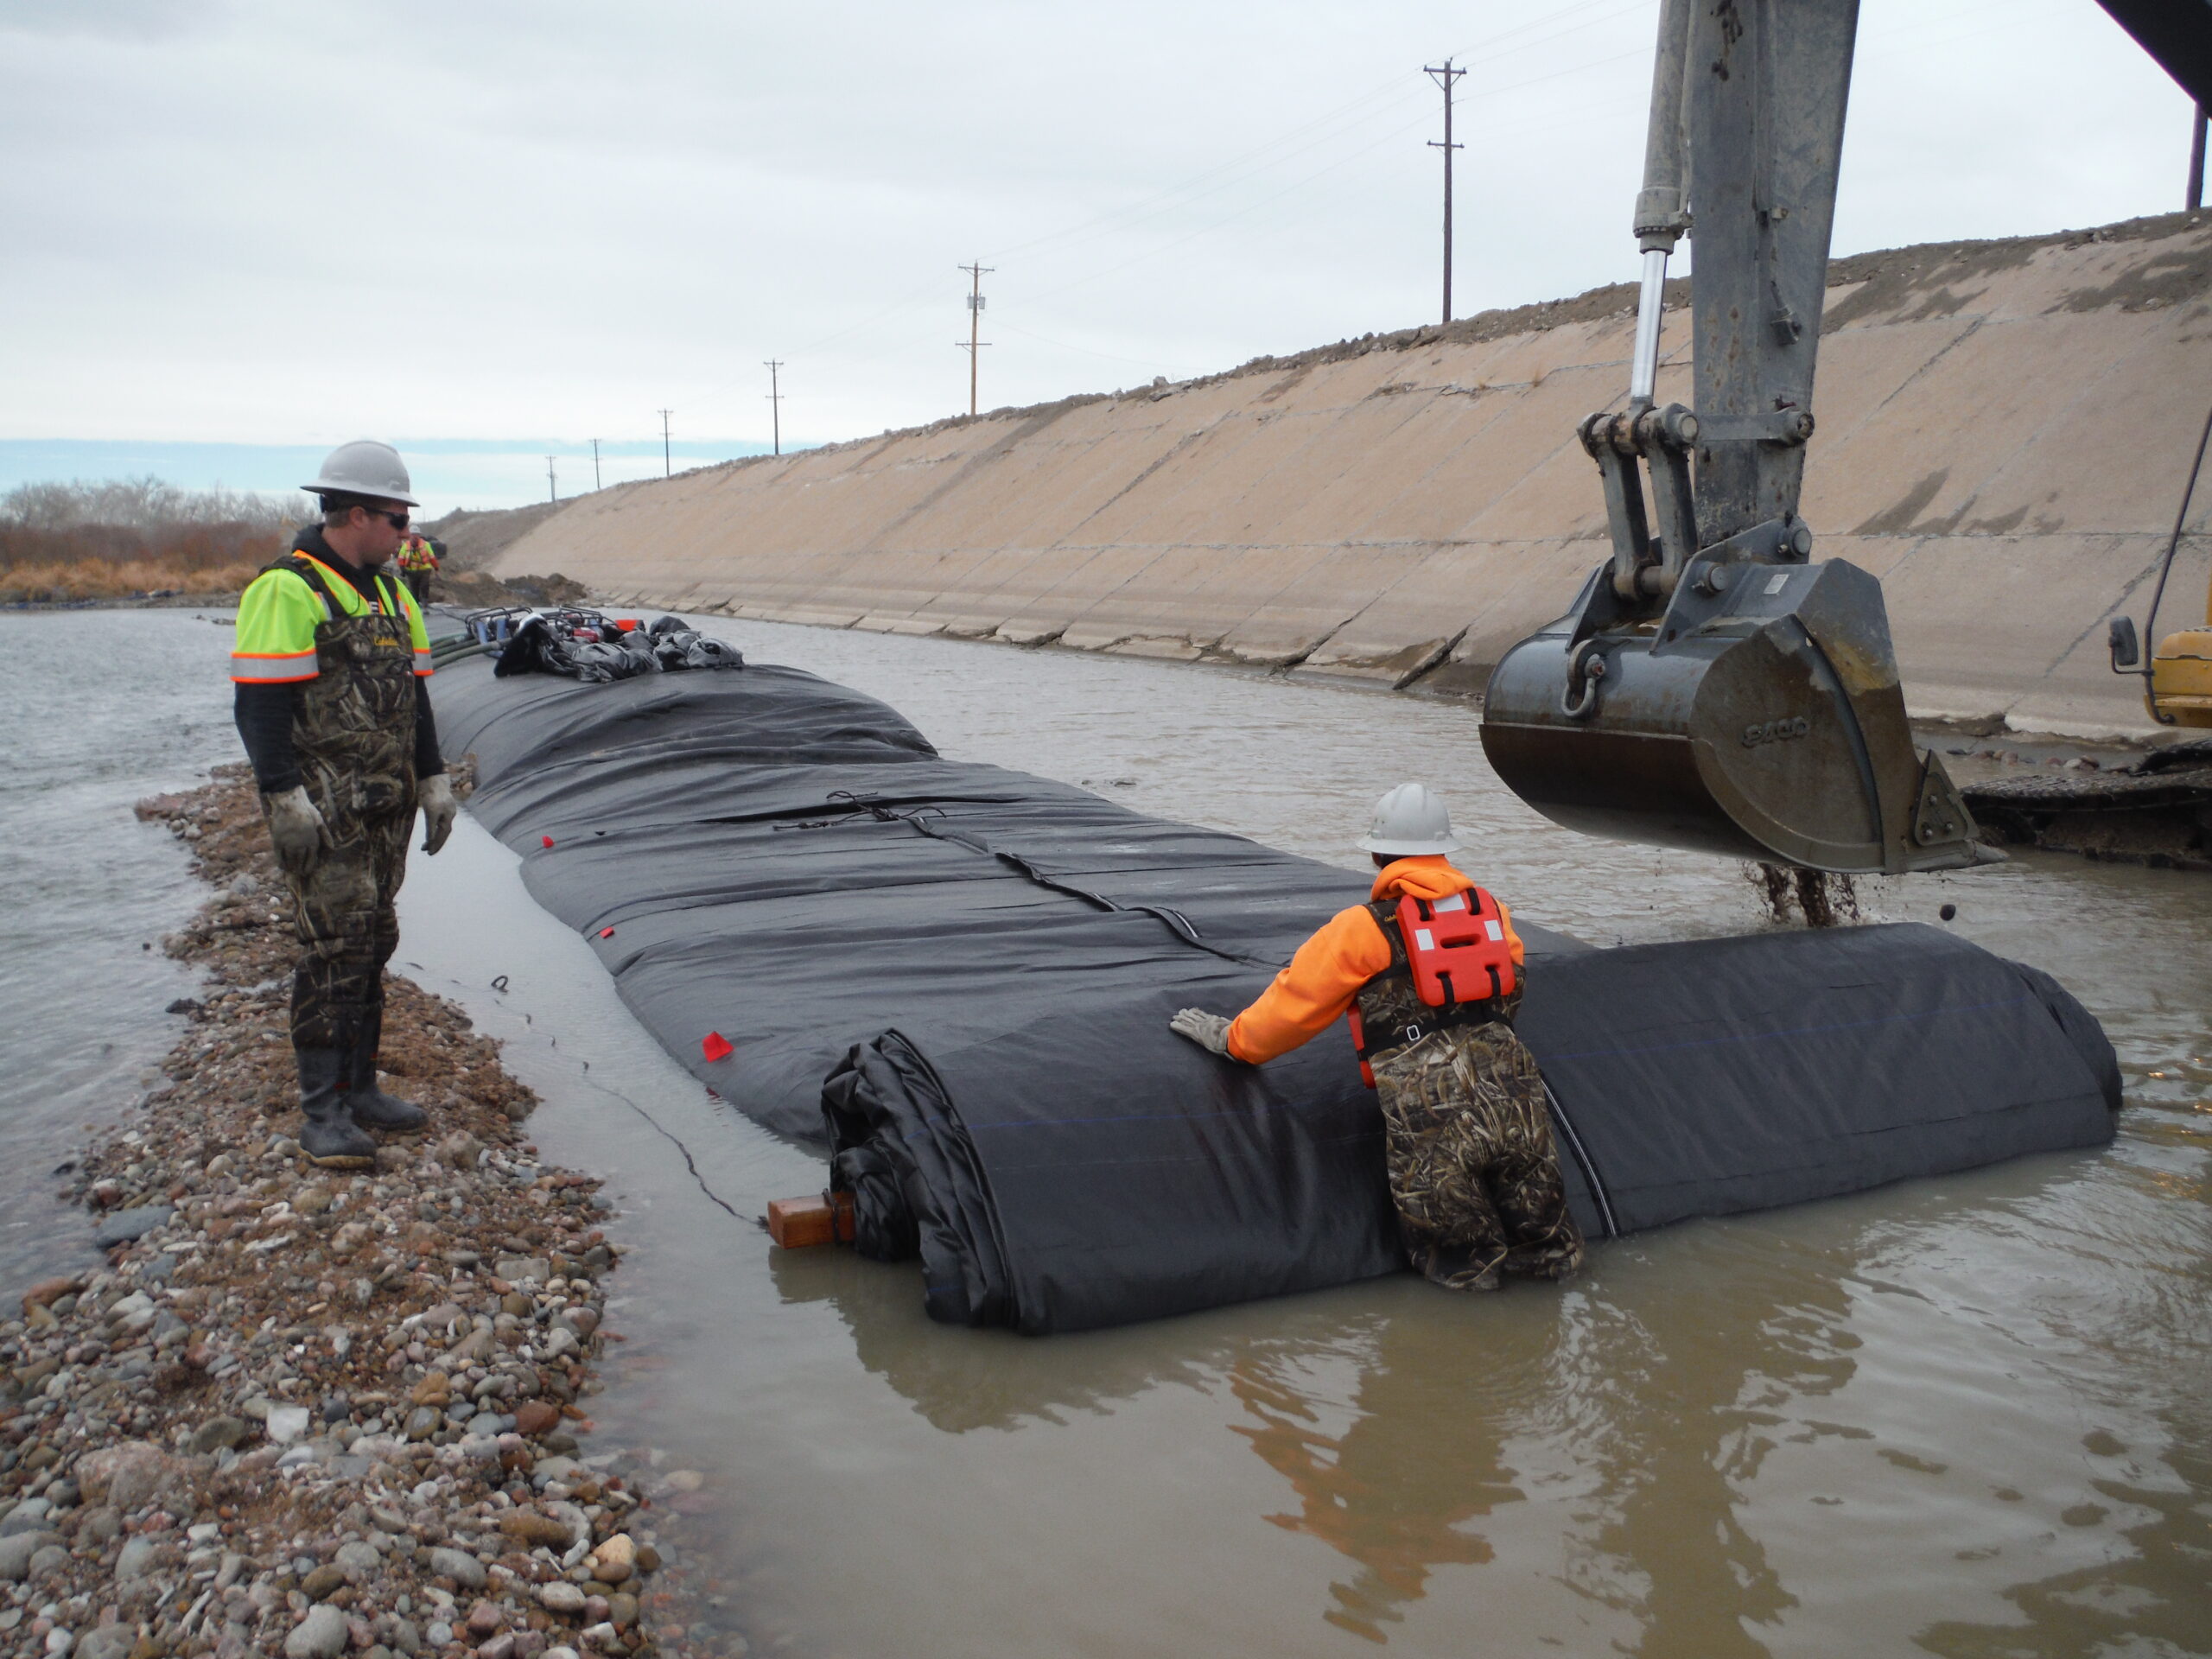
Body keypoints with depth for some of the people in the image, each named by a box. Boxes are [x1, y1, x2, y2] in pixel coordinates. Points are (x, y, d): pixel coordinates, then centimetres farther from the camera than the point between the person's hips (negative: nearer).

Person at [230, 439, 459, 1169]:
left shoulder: (389, 595, 17)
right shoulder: (286, 592, -10)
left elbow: (413, 695, 22)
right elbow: (260, 706, -15)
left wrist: (432, 781, 16)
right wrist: (286, 799, -19)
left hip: (386, 807, 8)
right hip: (324, 810, -8)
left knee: (372, 943, 11)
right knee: (336, 946, -8)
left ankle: (358, 1086, 21)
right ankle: (323, 1110, -1)